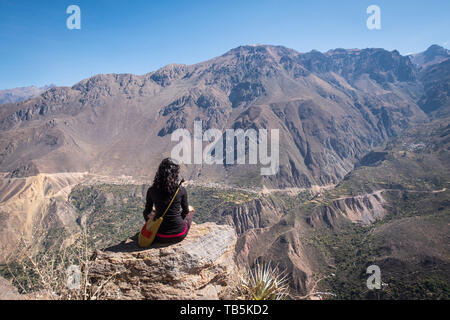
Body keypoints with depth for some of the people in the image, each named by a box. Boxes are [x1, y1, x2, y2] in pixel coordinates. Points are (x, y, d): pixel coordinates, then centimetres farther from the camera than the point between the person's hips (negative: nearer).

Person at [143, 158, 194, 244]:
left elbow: (148, 211, 5)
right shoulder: (181, 190, -15)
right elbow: (186, 211, 1)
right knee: (190, 208, 28)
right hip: (179, 236, -1)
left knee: (146, 213, 30)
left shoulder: (151, 191, -11)